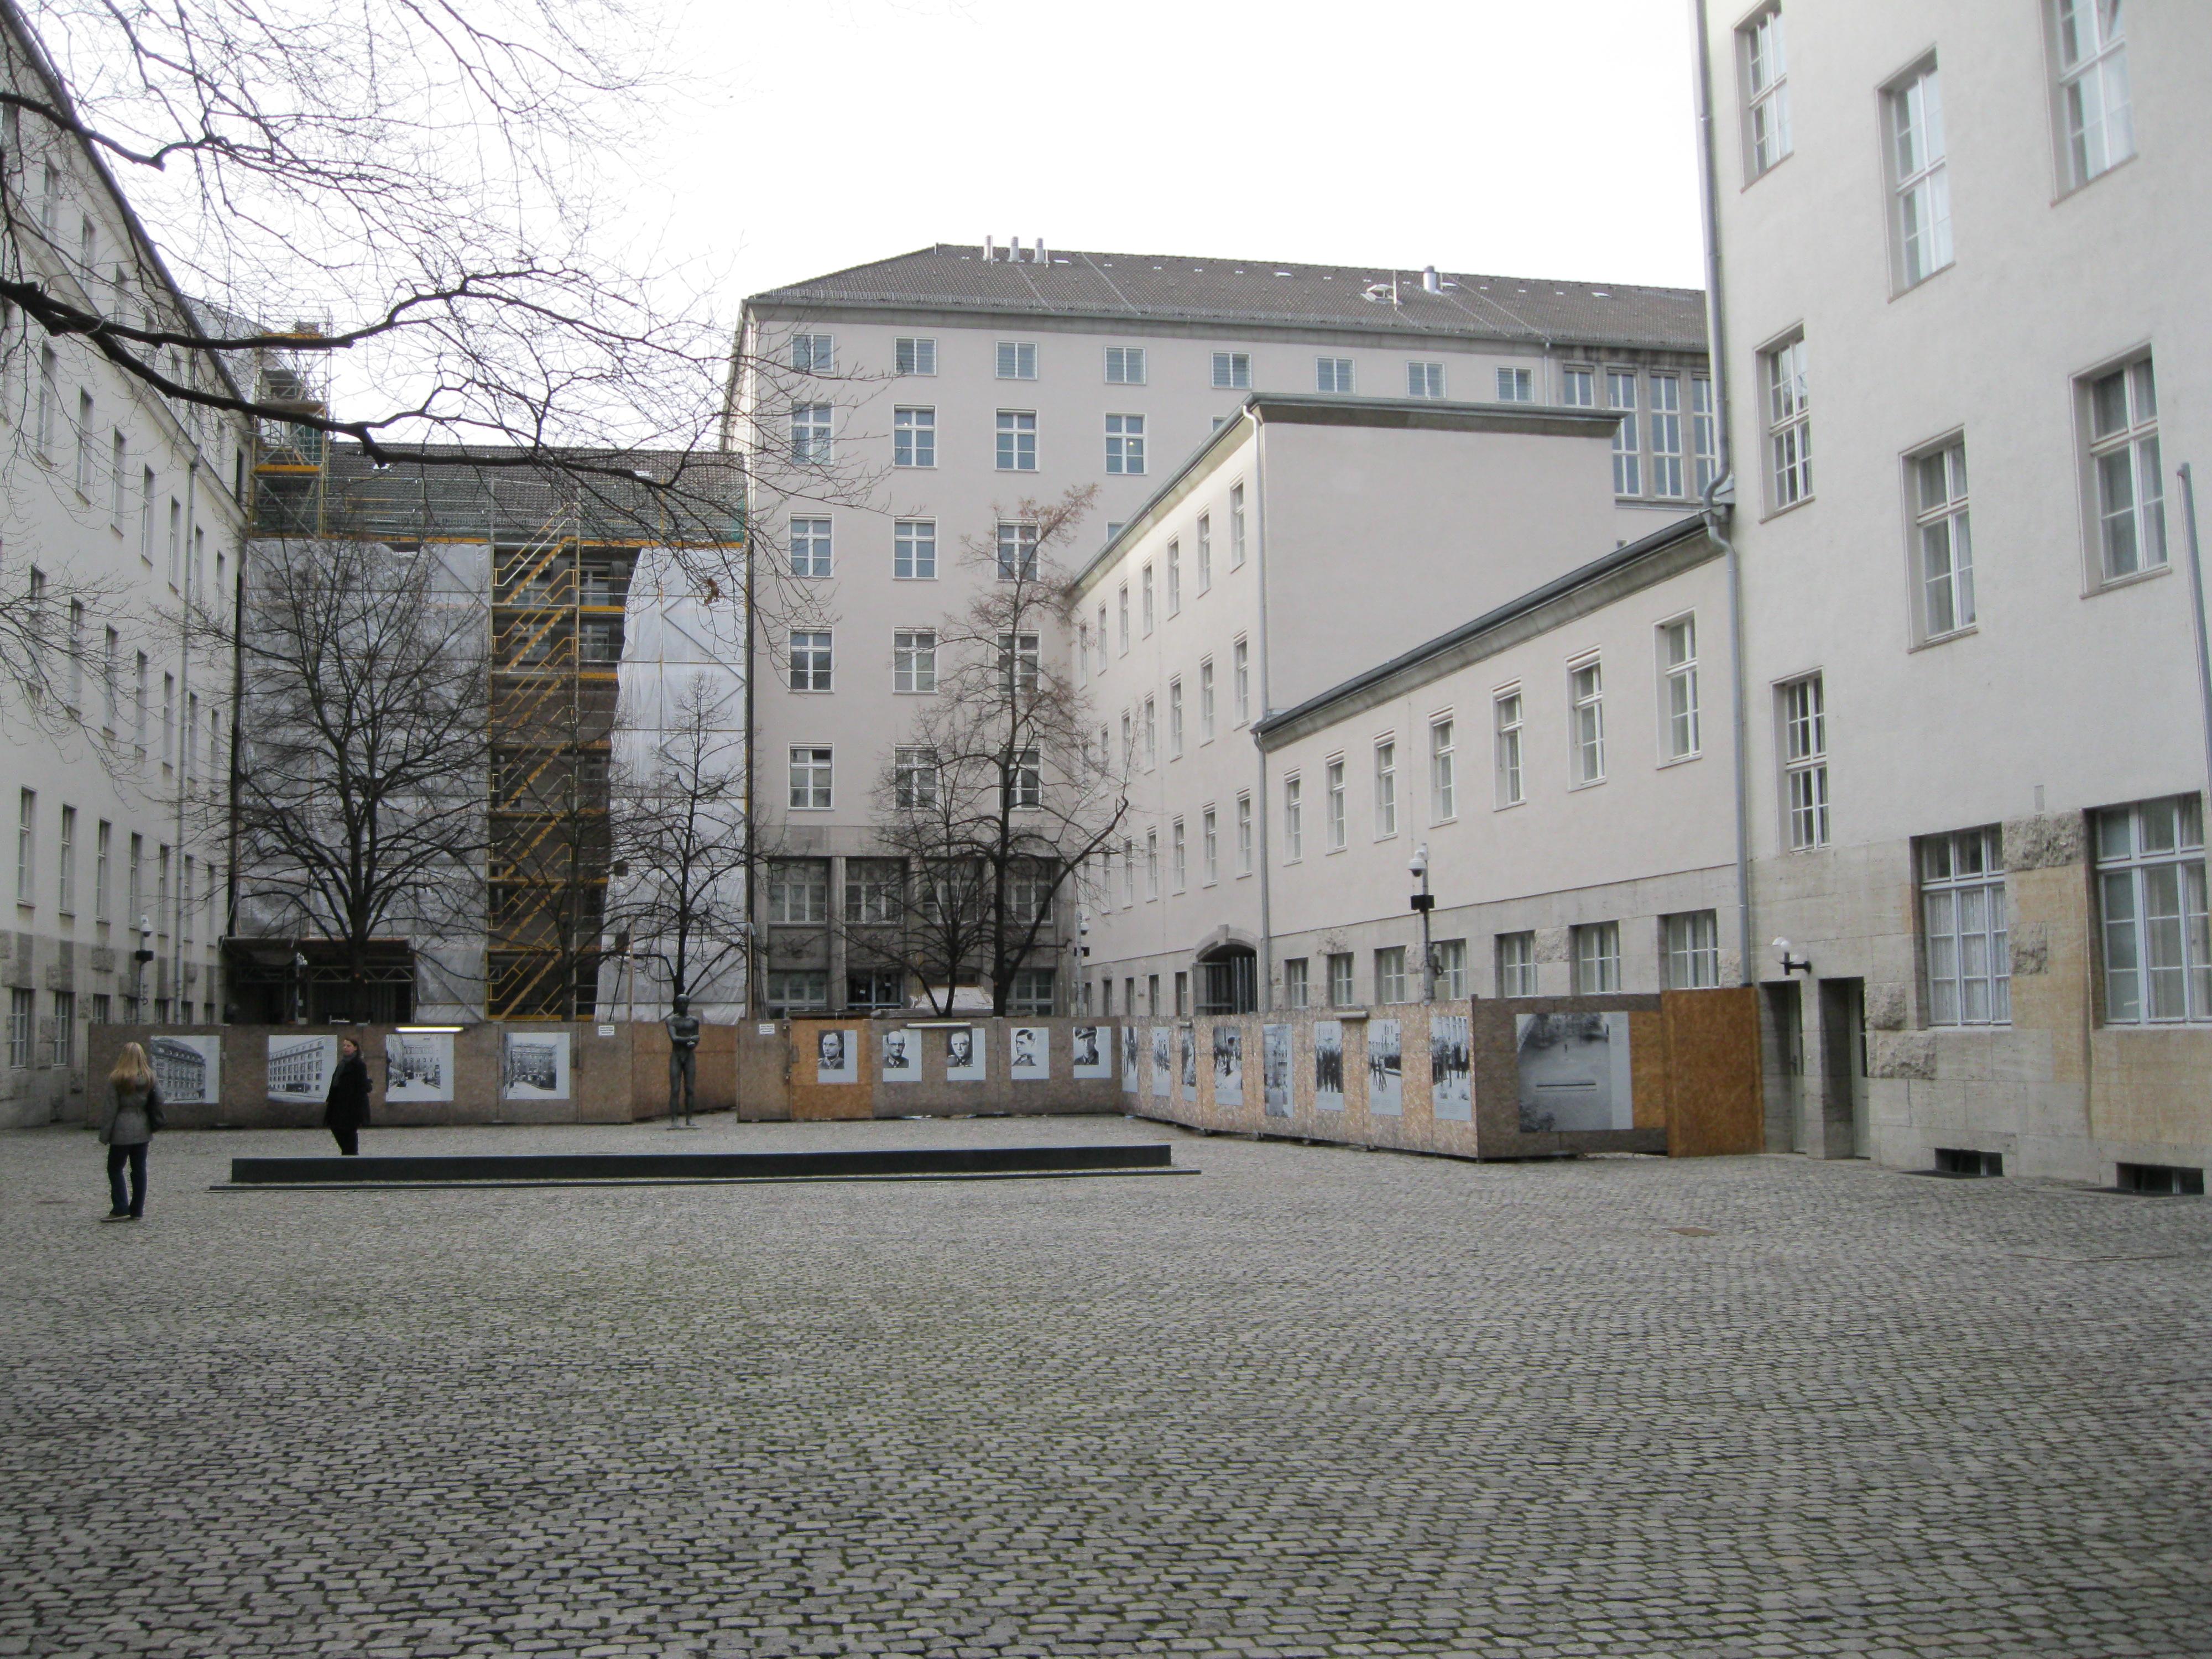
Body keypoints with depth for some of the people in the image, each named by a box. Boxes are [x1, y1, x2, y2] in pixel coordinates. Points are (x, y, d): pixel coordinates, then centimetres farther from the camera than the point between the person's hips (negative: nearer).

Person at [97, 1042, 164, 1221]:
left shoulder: (116, 1079, -10)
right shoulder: (150, 1078, 3)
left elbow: (110, 1108, -9)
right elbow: (158, 1101, 6)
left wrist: (104, 1135, -4)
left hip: (122, 1132, -4)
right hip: (143, 1131, 4)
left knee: (115, 1168, 6)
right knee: (139, 1169, 9)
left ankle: (121, 1209, -2)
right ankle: (137, 1210, 11)